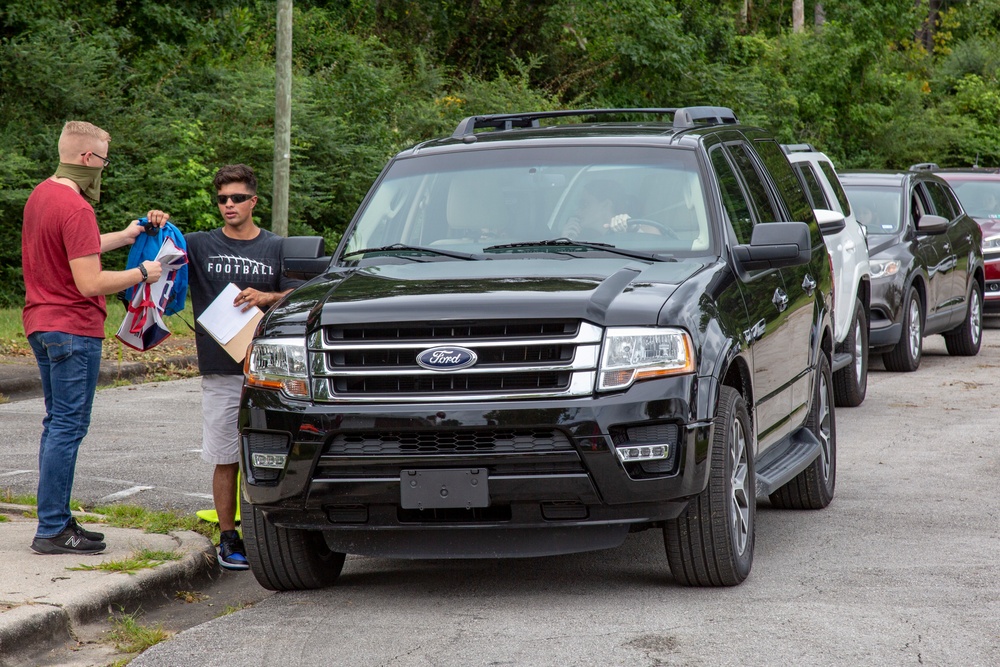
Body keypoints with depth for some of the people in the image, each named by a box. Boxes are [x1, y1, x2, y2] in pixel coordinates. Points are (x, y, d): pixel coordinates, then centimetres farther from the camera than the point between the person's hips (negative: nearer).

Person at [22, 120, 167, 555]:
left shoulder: (41, 194, 11)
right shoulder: (75, 208, -20)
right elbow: (91, 283, -23)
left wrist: (127, 235, 24)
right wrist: (142, 273, -10)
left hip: (41, 324, 10)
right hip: (73, 330, -10)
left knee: (58, 424, 15)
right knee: (68, 427, -7)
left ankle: (58, 520, 18)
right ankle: (51, 531, -6)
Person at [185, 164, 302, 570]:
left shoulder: (276, 248, 10)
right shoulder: (201, 246, 9)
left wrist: (267, 298, -12)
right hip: (219, 370, 0)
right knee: (226, 459, 1)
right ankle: (228, 537, 8)